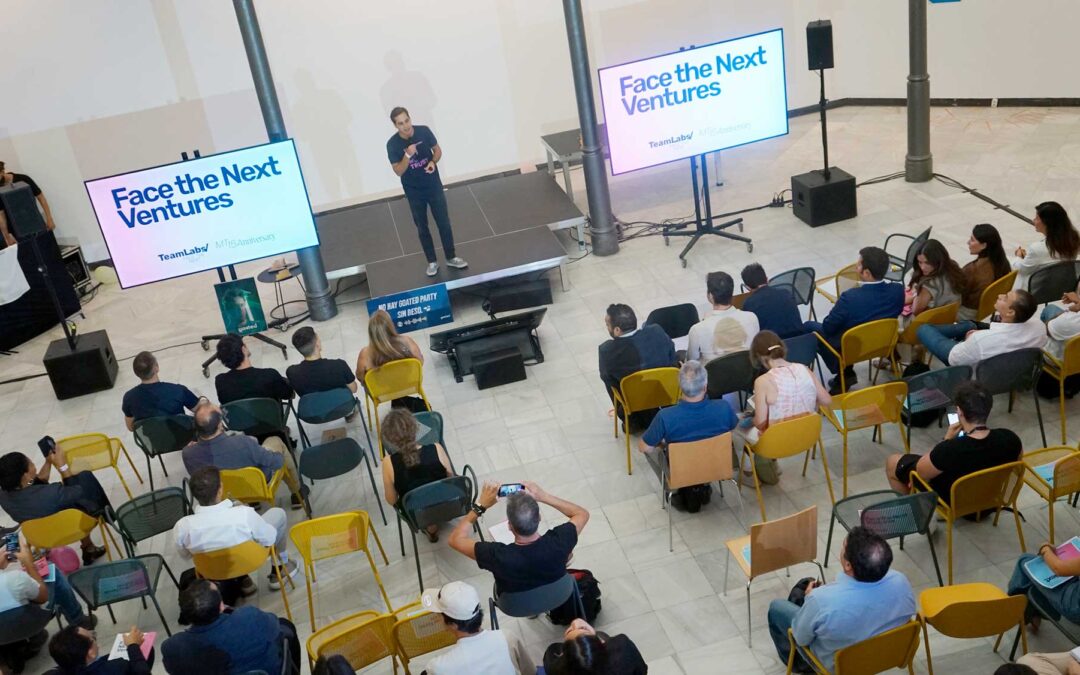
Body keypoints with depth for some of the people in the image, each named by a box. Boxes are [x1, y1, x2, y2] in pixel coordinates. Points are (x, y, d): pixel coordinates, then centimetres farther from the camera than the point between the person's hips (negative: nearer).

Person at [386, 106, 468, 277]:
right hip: (414, 192, -1)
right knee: (422, 228, 12)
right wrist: (408, 155, -32)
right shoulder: (392, 144, -17)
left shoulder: (424, 131, -13)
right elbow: (398, 171, -16)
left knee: (444, 223, 10)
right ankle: (432, 261, 28)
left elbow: (437, 150, 1)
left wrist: (433, 162, -20)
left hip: (434, 186, 1)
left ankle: (451, 257, 28)